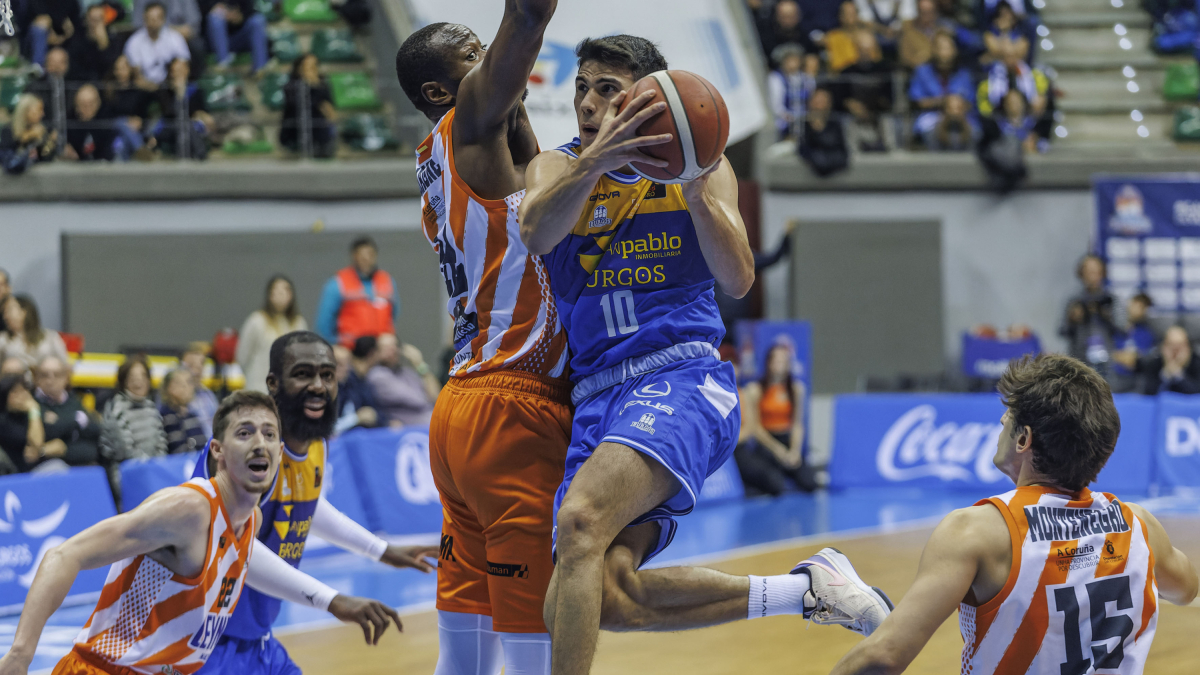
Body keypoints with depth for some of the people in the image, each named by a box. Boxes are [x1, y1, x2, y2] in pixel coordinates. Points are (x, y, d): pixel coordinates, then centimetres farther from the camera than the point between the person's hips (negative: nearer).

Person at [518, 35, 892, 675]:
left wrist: (694, 185, -15)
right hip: (597, 398, 4)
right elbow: (536, 233, -14)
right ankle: (806, 589, 2)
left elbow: (738, 280, -2)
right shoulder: (558, 168, 12)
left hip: (682, 379, -4)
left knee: (580, 520, -32)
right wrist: (594, 162, -33)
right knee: (607, 596, -15)